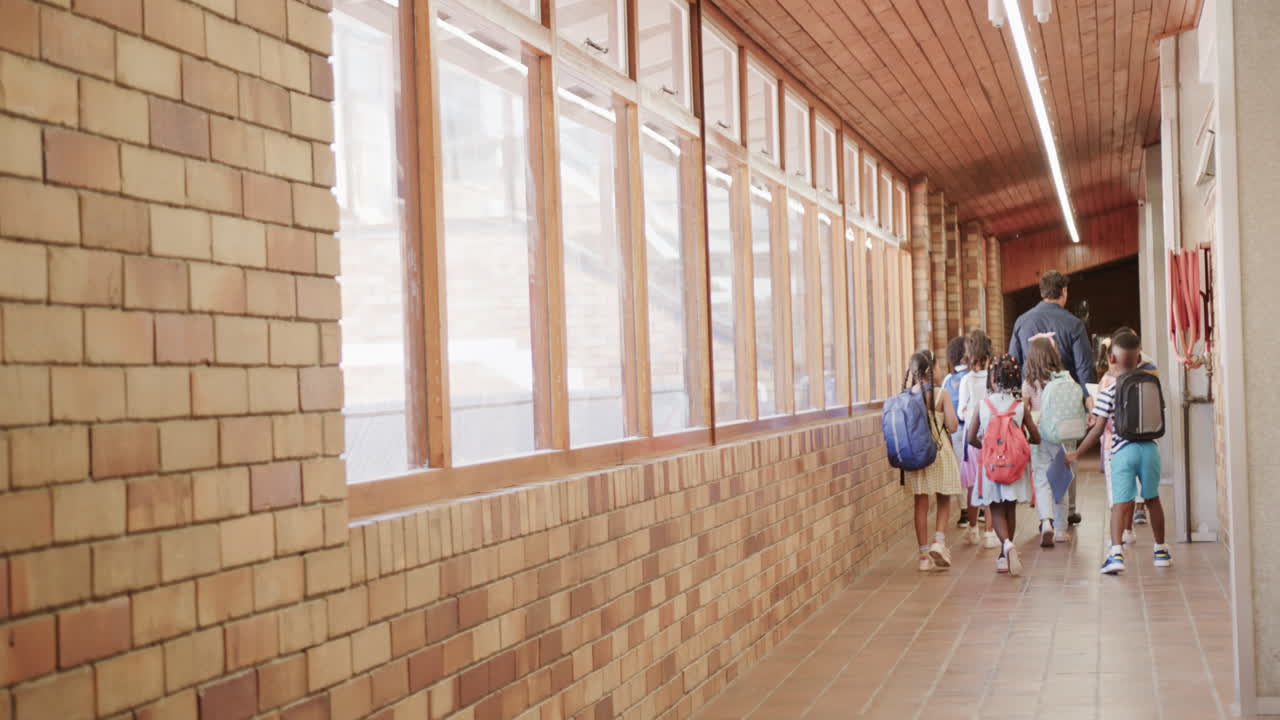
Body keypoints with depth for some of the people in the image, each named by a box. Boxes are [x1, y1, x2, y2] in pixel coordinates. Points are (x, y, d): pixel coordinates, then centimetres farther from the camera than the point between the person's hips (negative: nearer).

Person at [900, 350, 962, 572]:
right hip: (939, 452, -3)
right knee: (944, 501, 15)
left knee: (921, 504, 8)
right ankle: (939, 540, -2)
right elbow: (952, 426, -10)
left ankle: (924, 554, 10)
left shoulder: (907, 395, -3)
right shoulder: (941, 394, -11)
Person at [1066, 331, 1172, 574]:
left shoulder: (1108, 392, -6)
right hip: (1149, 447, 4)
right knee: (1152, 499, 19)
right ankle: (1160, 550, 30)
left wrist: (1076, 454, 1)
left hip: (1122, 452, -4)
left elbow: (1098, 429, -7)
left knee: (1120, 504, -6)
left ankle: (1116, 552, -21)